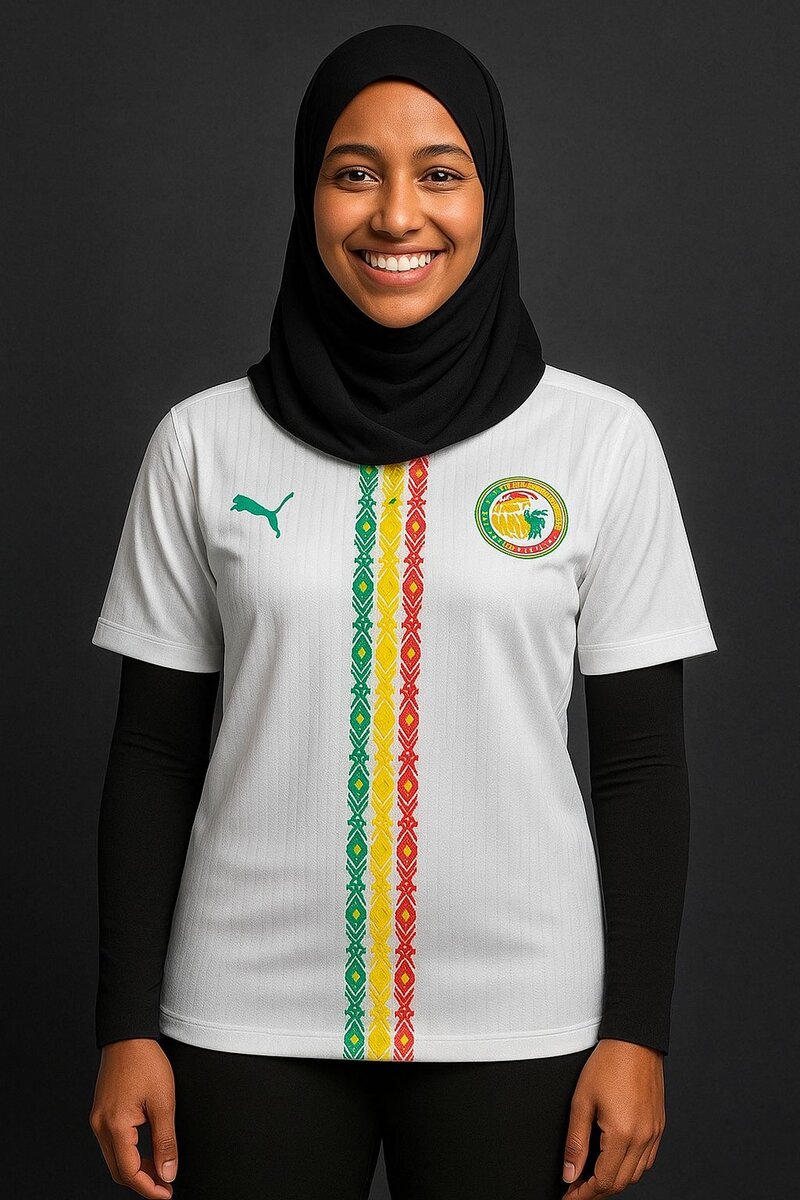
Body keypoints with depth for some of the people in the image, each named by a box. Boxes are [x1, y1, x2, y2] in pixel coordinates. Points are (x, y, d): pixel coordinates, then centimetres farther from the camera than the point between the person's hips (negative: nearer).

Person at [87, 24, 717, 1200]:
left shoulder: (601, 438, -2)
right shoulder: (205, 441, 0)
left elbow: (642, 760, 0)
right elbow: (155, 753, 3)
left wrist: (637, 1029, -3)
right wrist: (127, 1027, 1)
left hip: (518, 1022, 0)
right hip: (250, 1020, 1)